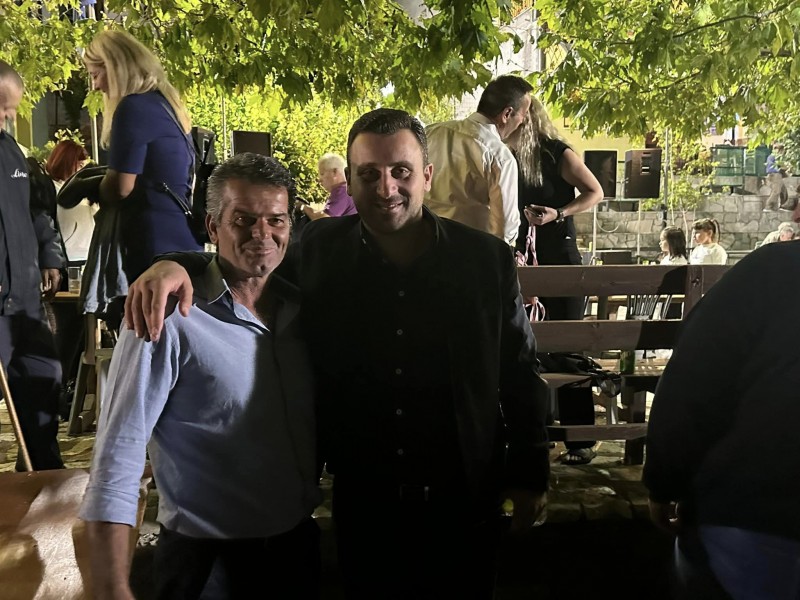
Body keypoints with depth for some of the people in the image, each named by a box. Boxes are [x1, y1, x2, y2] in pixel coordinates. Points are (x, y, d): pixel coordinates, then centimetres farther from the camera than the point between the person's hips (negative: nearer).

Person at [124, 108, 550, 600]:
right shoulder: (318, 252, -8)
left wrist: (530, 474, 3)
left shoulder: (487, 258, -8)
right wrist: (174, 264, -18)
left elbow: (521, 372, 0)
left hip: (465, 500, 0)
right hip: (362, 499, 1)